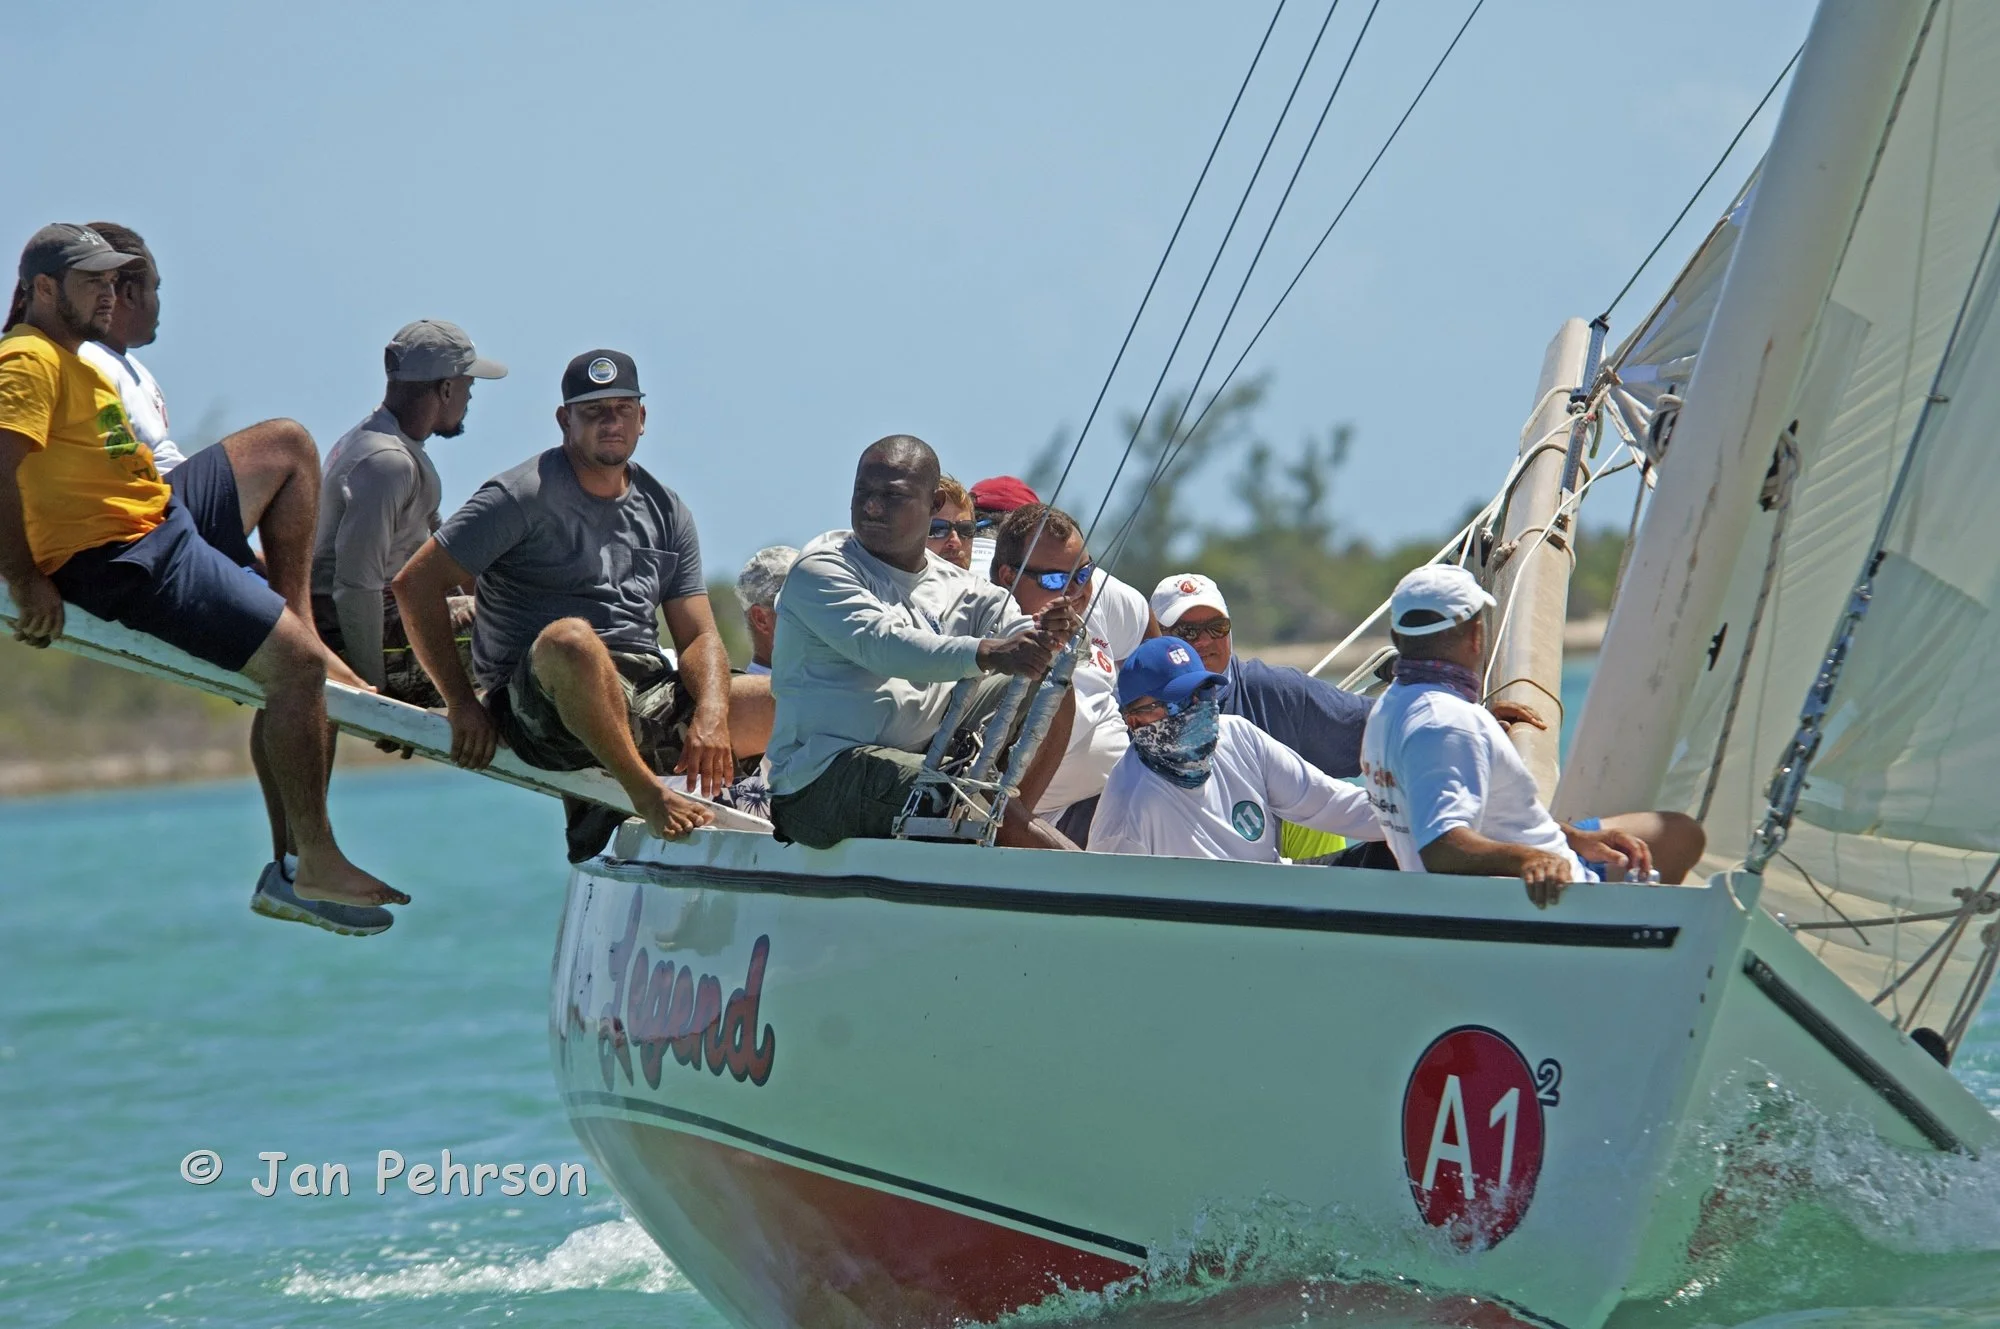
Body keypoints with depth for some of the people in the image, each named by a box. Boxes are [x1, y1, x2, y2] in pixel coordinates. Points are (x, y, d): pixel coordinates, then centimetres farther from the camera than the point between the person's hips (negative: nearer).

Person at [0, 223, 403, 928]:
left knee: (288, 443, 18)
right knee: (298, 664, -18)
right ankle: (317, 866, -15)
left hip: (166, 516, 11)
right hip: (129, 563, -11)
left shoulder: (71, 363, 19)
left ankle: (295, 620, 8)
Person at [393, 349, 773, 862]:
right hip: (540, 704, -6)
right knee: (570, 638, -42)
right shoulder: (524, 495, -1)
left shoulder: (665, 510, 17)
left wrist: (711, 717, -11)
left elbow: (699, 636, 11)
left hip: (652, 700, 6)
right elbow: (416, 584, -6)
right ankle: (648, 795, -28)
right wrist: (462, 704, -12)